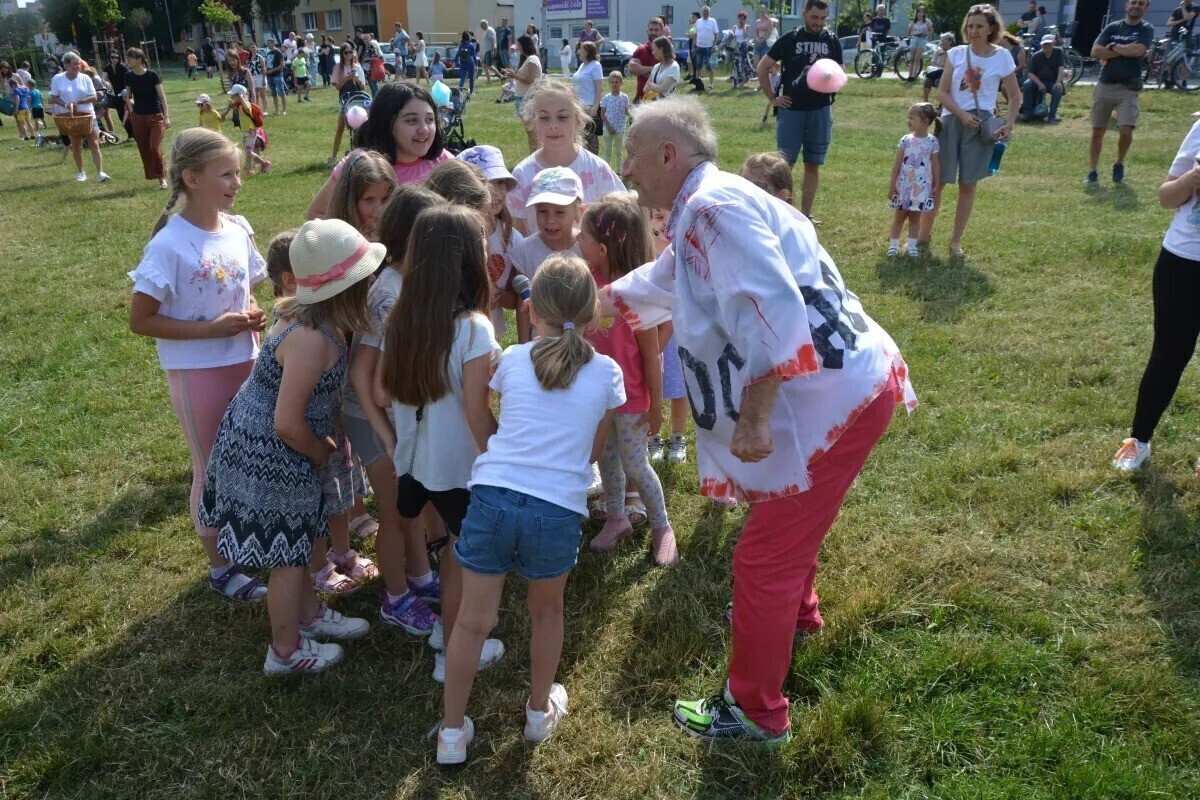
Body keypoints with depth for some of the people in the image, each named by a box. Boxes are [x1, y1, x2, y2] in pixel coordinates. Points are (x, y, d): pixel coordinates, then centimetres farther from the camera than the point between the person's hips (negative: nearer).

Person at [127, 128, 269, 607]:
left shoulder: (237, 230, -1)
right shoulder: (169, 246, -19)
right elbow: (140, 321, -16)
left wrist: (253, 314, -7)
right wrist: (212, 329, -22)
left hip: (246, 362, 6)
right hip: (198, 373, -5)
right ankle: (220, 567, 28)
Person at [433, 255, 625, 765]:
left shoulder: (512, 359, 9)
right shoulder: (606, 372, 7)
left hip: (492, 496, 1)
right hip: (558, 511, 0)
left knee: (472, 620, 12)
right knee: (547, 613, 23)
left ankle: (452, 732, 26)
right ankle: (540, 712, 42)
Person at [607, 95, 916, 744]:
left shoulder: (713, 205, -18)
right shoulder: (699, 217, 16)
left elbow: (773, 312, -29)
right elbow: (651, 288, 32)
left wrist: (753, 418, -27)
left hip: (836, 399, -11)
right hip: (843, 387, 11)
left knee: (763, 557, 1)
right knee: (785, 515, 33)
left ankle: (754, 711, 20)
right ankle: (795, 613, 59)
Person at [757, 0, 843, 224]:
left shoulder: (832, 42, 6)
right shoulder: (790, 39, -2)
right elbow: (763, 67, 2)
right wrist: (773, 98, -1)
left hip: (820, 110, 3)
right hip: (791, 109, -3)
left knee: (813, 165, 6)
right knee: (785, 163, -2)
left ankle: (805, 213, 15)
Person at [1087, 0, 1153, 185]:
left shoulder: (1146, 29, 3)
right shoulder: (1112, 27, 10)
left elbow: (1138, 50, -16)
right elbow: (1095, 52, -4)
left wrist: (1113, 47, -4)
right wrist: (1125, 50, -8)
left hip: (1128, 88, -2)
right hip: (1104, 86, 3)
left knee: (1125, 131, -15)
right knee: (1097, 132, 4)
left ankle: (1119, 165, 10)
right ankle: (1093, 171, 13)